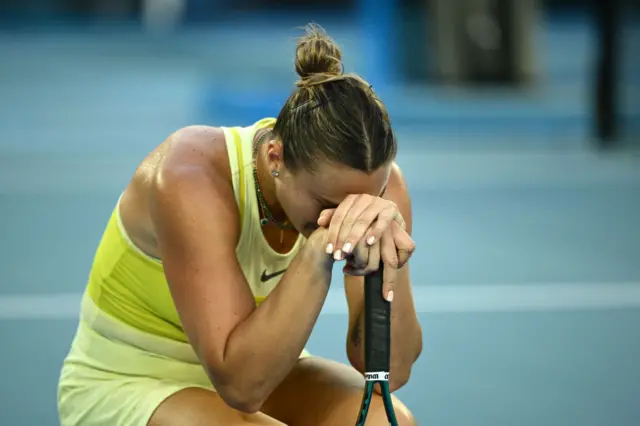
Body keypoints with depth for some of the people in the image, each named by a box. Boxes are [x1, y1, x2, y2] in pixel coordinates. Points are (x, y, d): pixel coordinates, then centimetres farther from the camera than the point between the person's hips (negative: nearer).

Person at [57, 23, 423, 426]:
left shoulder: (375, 181, -18)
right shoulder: (191, 180, -33)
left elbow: (391, 369, -20)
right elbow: (240, 384, -38)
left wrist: (389, 261, -39)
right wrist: (319, 252, -46)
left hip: (254, 366, 5)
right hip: (129, 385, -4)